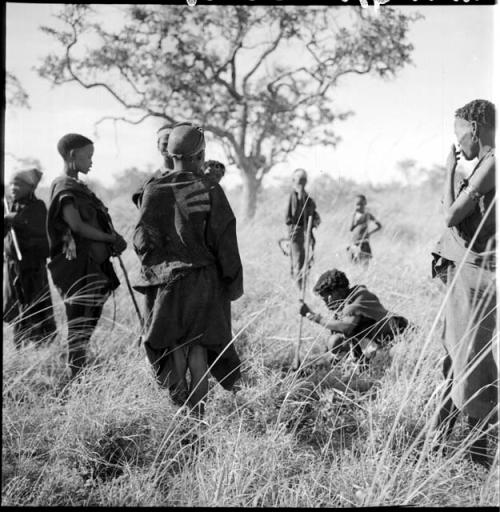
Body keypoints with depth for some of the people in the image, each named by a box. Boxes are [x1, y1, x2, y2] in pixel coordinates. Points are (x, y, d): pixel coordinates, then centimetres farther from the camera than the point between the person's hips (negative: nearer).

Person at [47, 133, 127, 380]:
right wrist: (111, 239, -12)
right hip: (77, 266, -10)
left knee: (88, 322, 12)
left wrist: (112, 241, 3)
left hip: (93, 265, 10)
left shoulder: (78, 188, 18)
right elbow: (77, 226, -20)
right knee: (80, 325, -9)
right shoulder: (65, 188, -11)